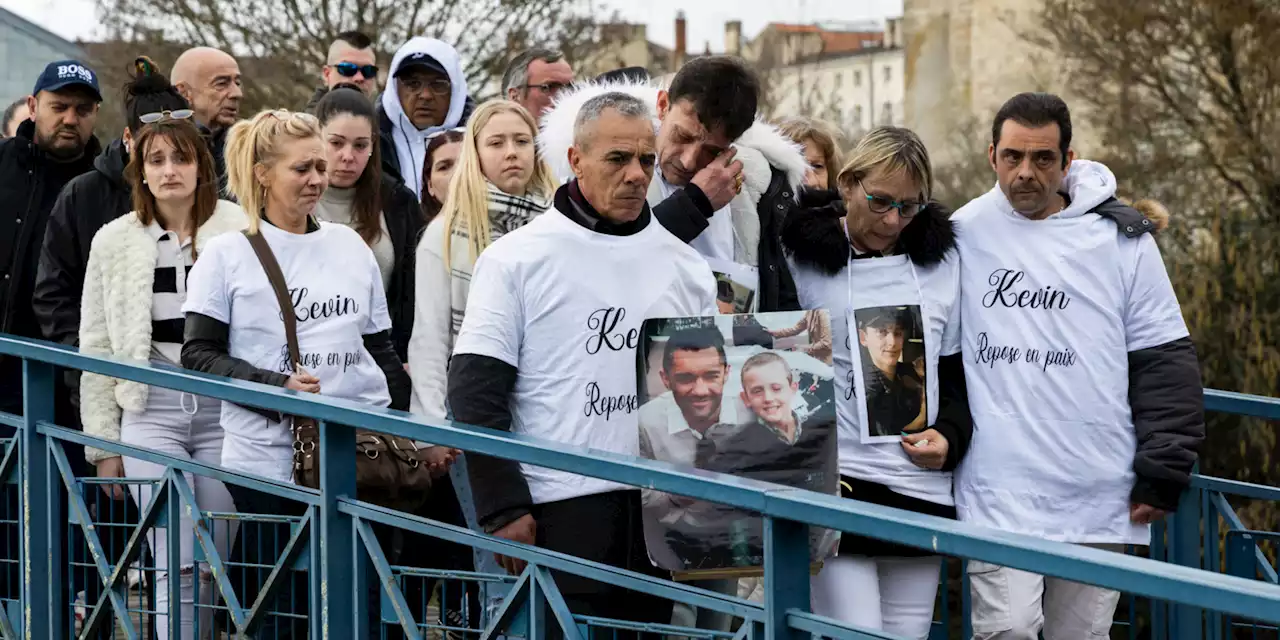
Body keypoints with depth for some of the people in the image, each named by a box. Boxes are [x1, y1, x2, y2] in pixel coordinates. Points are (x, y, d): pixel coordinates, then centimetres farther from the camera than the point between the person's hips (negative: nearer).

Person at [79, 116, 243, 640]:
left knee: (214, 566, 4)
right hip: (151, 412, 0)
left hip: (224, 410, 0)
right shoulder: (115, 242, 6)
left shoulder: (239, 232, -2)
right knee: (177, 567, -8)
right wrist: (103, 444, 8)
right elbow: (97, 348, 11)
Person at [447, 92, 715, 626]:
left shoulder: (684, 266, 11)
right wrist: (504, 508, -11)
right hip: (562, 513, -4)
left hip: (663, 512, 4)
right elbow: (476, 392, -5)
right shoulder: (517, 258, -1)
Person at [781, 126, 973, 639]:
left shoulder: (941, 261, 11)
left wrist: (951, 435, -2)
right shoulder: (803, 259, -1)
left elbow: (958, 369, 17)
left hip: (922, 488, 4)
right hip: (835, 487, -4)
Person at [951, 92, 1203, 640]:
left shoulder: (1121, 241, 3)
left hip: (1098, 501, 0)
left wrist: (1163, 475, -2)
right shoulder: (964, 235, 6)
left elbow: (1165, 365, 4)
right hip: (998, 493, 0)